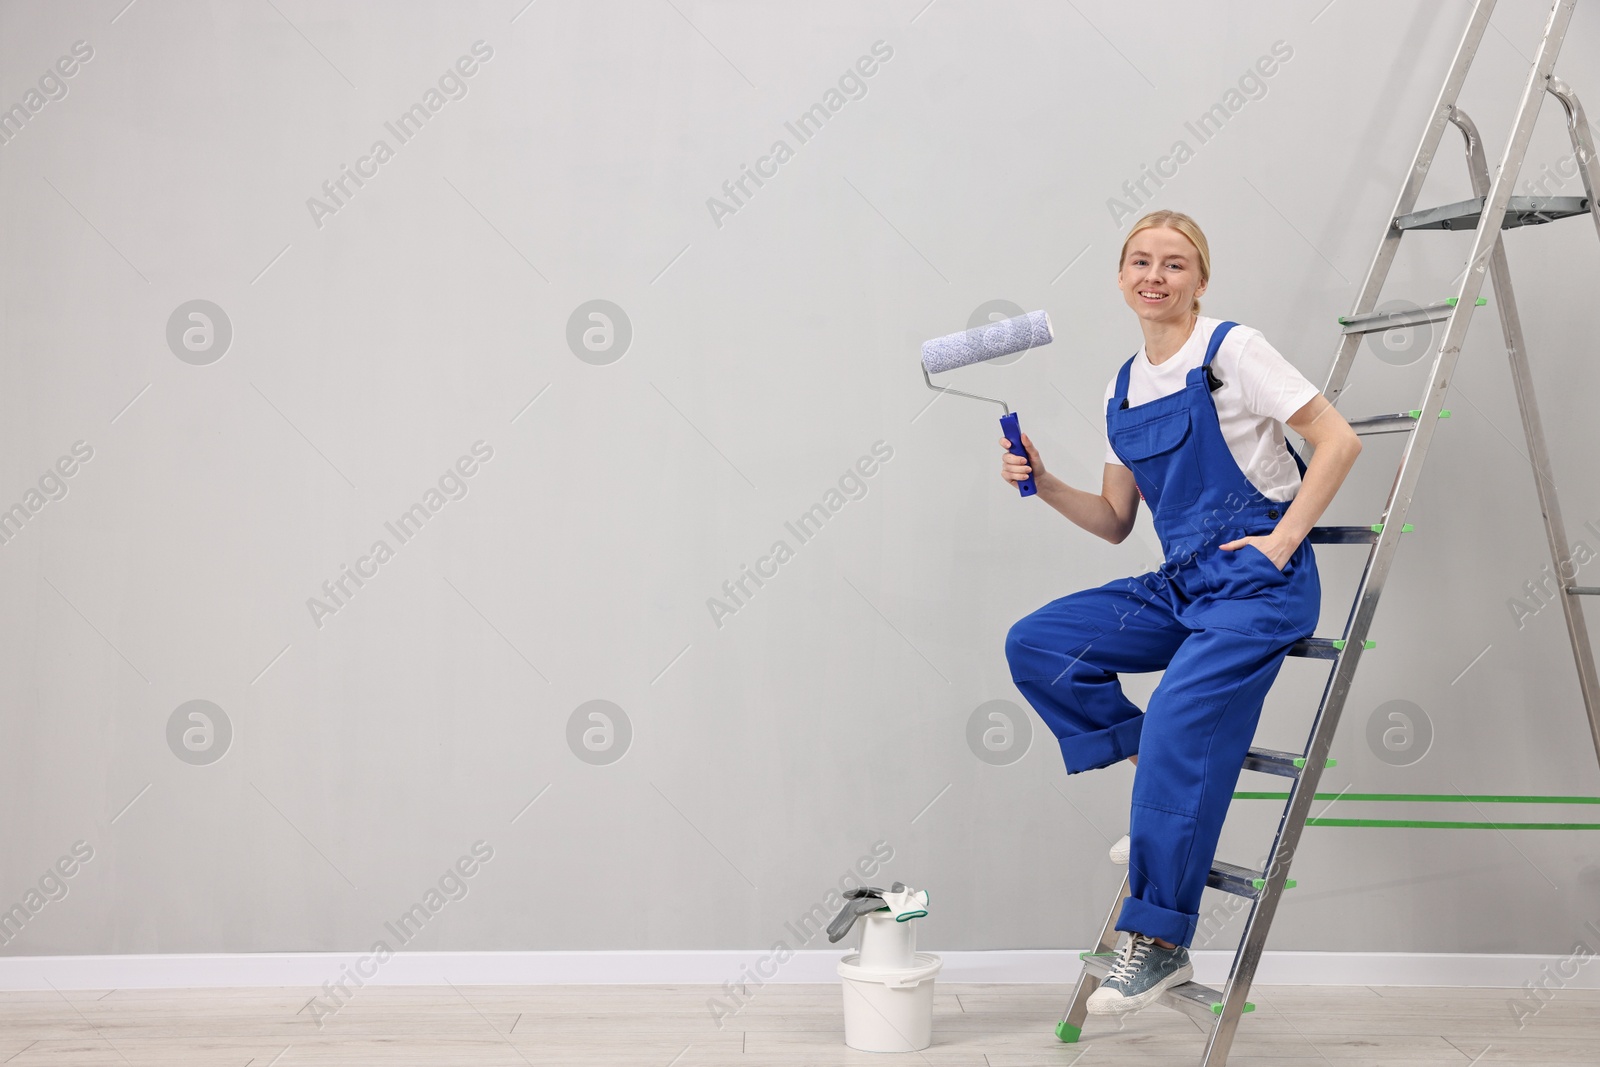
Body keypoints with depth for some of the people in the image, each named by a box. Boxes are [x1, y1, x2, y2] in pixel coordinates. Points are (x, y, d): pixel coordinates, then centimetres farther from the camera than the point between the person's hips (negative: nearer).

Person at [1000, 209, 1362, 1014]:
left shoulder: (1231, 351, -5)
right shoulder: (1123, 391, 14)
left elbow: (1338, 440, -8)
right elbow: (1115, 522, 17)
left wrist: (1281, 540, -13)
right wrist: (1043, 484, 2)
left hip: (1258, 583, -7)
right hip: (1180, 585, 7)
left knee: (1179, 724, -23)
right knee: (1034, 645, -8)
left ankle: (1159, 944, -11)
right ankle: (1163, 790, 2)